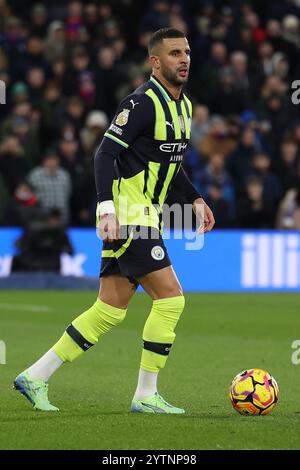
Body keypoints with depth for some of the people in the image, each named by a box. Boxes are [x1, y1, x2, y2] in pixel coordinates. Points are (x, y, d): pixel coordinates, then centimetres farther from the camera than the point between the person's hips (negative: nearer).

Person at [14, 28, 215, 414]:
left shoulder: (183, 106, 15)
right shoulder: (143, 102, -14)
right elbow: (106, 154, -19)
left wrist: (195, 199, 19)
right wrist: (108, 209, -28)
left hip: (142, 218, 9)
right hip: (128, 218, -9)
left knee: (110, 311, 8)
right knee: (170, 297, -12)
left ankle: (35, 378, 14)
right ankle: (146, 396, -4)